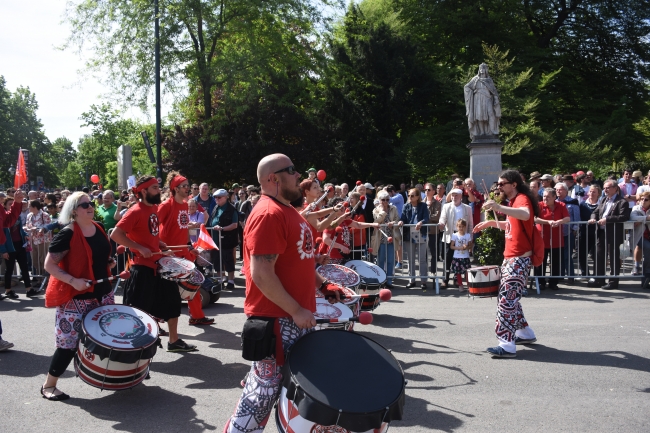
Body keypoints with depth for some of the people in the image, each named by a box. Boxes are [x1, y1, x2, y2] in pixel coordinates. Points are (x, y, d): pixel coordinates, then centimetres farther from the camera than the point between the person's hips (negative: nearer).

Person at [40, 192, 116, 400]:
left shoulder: (98, 228, 7)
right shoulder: (67, 234, -16)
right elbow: (49, 264, -17)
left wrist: (109, 263, 3)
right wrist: (73, 281, -26)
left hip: (102, 293, 8)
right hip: (75, 298, -7)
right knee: (69, 342, -4)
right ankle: (48, 385, 12)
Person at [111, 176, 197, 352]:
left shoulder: (154, 207, 9)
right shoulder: (135, 211, -16)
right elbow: (116, 235, -22)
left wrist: (161, 244, 7)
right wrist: (140, 248, -22)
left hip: (158, 264, 9)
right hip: (142, 267, -9)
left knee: (172, 301, 14)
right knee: (138, 310, -2)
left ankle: (174, 341, 26)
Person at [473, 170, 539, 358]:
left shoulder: (522, 199, -13)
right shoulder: (513, 201, 18)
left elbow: (525, 215, -38)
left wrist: (499, 208, -50)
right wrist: (491, 222, 22)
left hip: (519, 259, -10)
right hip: (510, 257, 10)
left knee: (507, 299, -15)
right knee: (509, 297, 18)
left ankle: (507, 345, -15)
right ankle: (525, 333, 32)